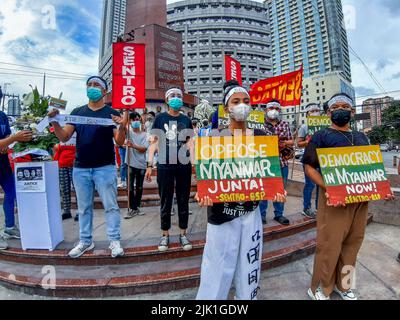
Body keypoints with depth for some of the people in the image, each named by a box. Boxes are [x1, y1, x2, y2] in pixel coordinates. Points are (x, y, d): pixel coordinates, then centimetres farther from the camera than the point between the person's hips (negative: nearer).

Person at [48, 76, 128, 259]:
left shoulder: (111, 113, -1)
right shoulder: (77, 112, 10)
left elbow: (119, 142, -9)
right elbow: (64, 137, 6)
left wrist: (122, 127, -28)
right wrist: (54, 121, -11)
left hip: (105, 168, -4)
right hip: (80, 168, 4)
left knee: (110, 206, 1)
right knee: (84, 207, 12)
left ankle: (114, 241, 11)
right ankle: (85, 241, 26)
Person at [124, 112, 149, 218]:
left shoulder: (144, 134, 5)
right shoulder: (129, 131, 3)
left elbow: (144, 149, -8)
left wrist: (133, 146, -20)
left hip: (141, 164, 2)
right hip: (131, 163, -2)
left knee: (139, 187, 12)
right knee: (131, 187, 0)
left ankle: (137, 207, 26)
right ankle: (132, 208, 9)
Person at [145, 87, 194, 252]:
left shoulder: (186, 120, 10)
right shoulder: (160, 118, 4)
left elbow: (190, 141, 14)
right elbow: (154, 142, 2)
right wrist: (149, 165, -4)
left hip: (184, 166, 2)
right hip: (164, 166, -2)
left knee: (183, 201, 9)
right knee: (166, 202, 7)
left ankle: (183, 234, 23)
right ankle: (165, 235, 22)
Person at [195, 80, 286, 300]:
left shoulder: (260, 136, 5)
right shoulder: (215, 137, -5)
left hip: (251, 210, 4)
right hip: (222, 211, -3)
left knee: (249, 265, 16)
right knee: (219, 266, 4)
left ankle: (247, 297, 40)